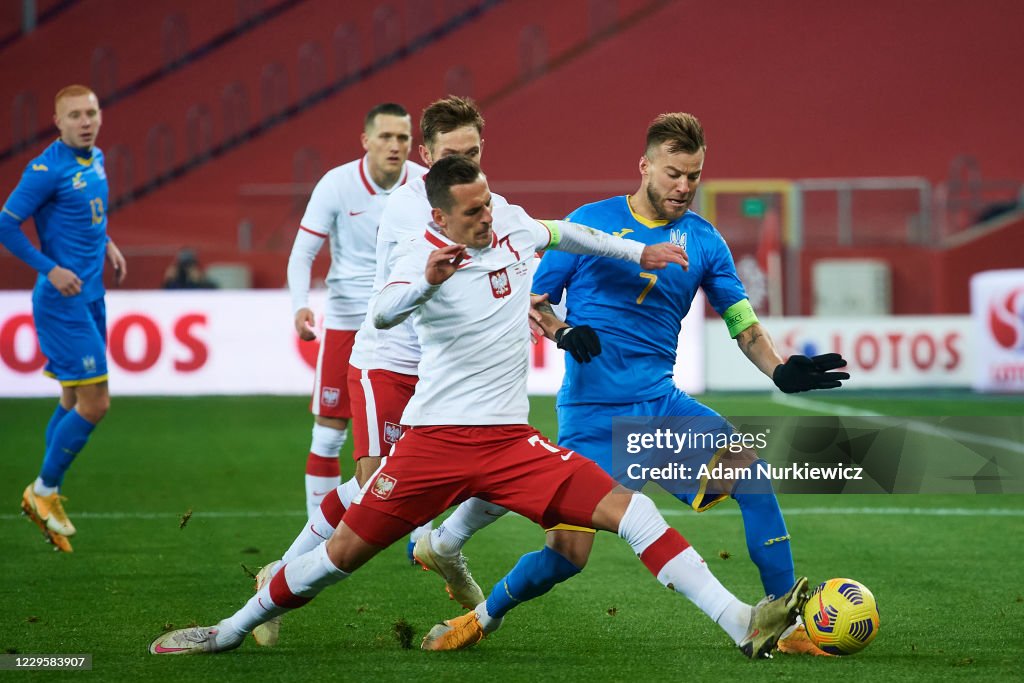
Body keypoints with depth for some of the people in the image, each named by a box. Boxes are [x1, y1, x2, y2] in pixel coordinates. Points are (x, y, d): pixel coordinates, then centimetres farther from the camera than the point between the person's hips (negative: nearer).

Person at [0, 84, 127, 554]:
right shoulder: (47, 169, -16)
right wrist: (51, 269, -19)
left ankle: (46, 497, 23)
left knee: (74, 401, 13)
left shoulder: (96, 159, 9)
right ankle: (44, 490, 7)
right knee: (94, 404, -9)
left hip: (90, 296, 9)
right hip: (62, 301, -9)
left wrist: (106, 244, 12)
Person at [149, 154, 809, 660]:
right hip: (436, 438, -4)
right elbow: (383, 314, -34)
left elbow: (559, 232, 28)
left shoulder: (509, 222, 4)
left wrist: (639, 251, 33)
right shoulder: (422, 255, -13)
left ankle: (741, 622, -16)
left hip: (509, 439, 4)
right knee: (346, 550, 2)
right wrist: (426, 282, -53)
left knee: (626, 508, -11)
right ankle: (232, 629, 23)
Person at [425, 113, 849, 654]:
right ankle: (483, 617, 20)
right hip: (590, 412, -3)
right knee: (566, 555, -10)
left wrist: (781, 372, -9)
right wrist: (563, 333, -20)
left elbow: (743, 323, 10)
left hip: (660, 404, 3)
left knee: (751, 470, -21)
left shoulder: (704, 241, 7)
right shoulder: (590, 222, -2)